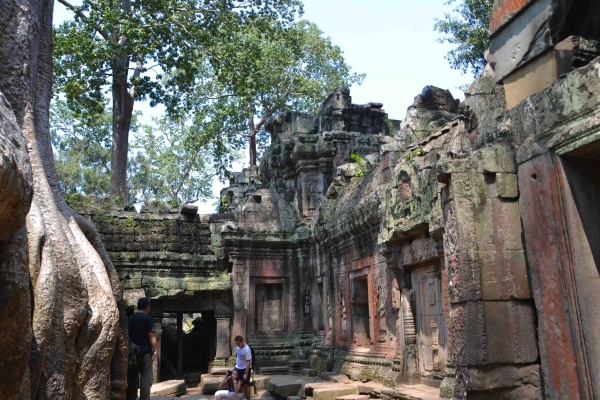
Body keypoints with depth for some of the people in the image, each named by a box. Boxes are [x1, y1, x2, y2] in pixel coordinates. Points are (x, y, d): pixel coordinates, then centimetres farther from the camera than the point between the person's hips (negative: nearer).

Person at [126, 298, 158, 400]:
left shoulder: (130, 318, 10)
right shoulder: (147, 318, -9)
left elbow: (127, 334, 14)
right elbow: (151, 335, -14)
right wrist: (154, 350, -7)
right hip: (145, 352, -6)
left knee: (132, 377, 12)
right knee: (145, 378, -1)